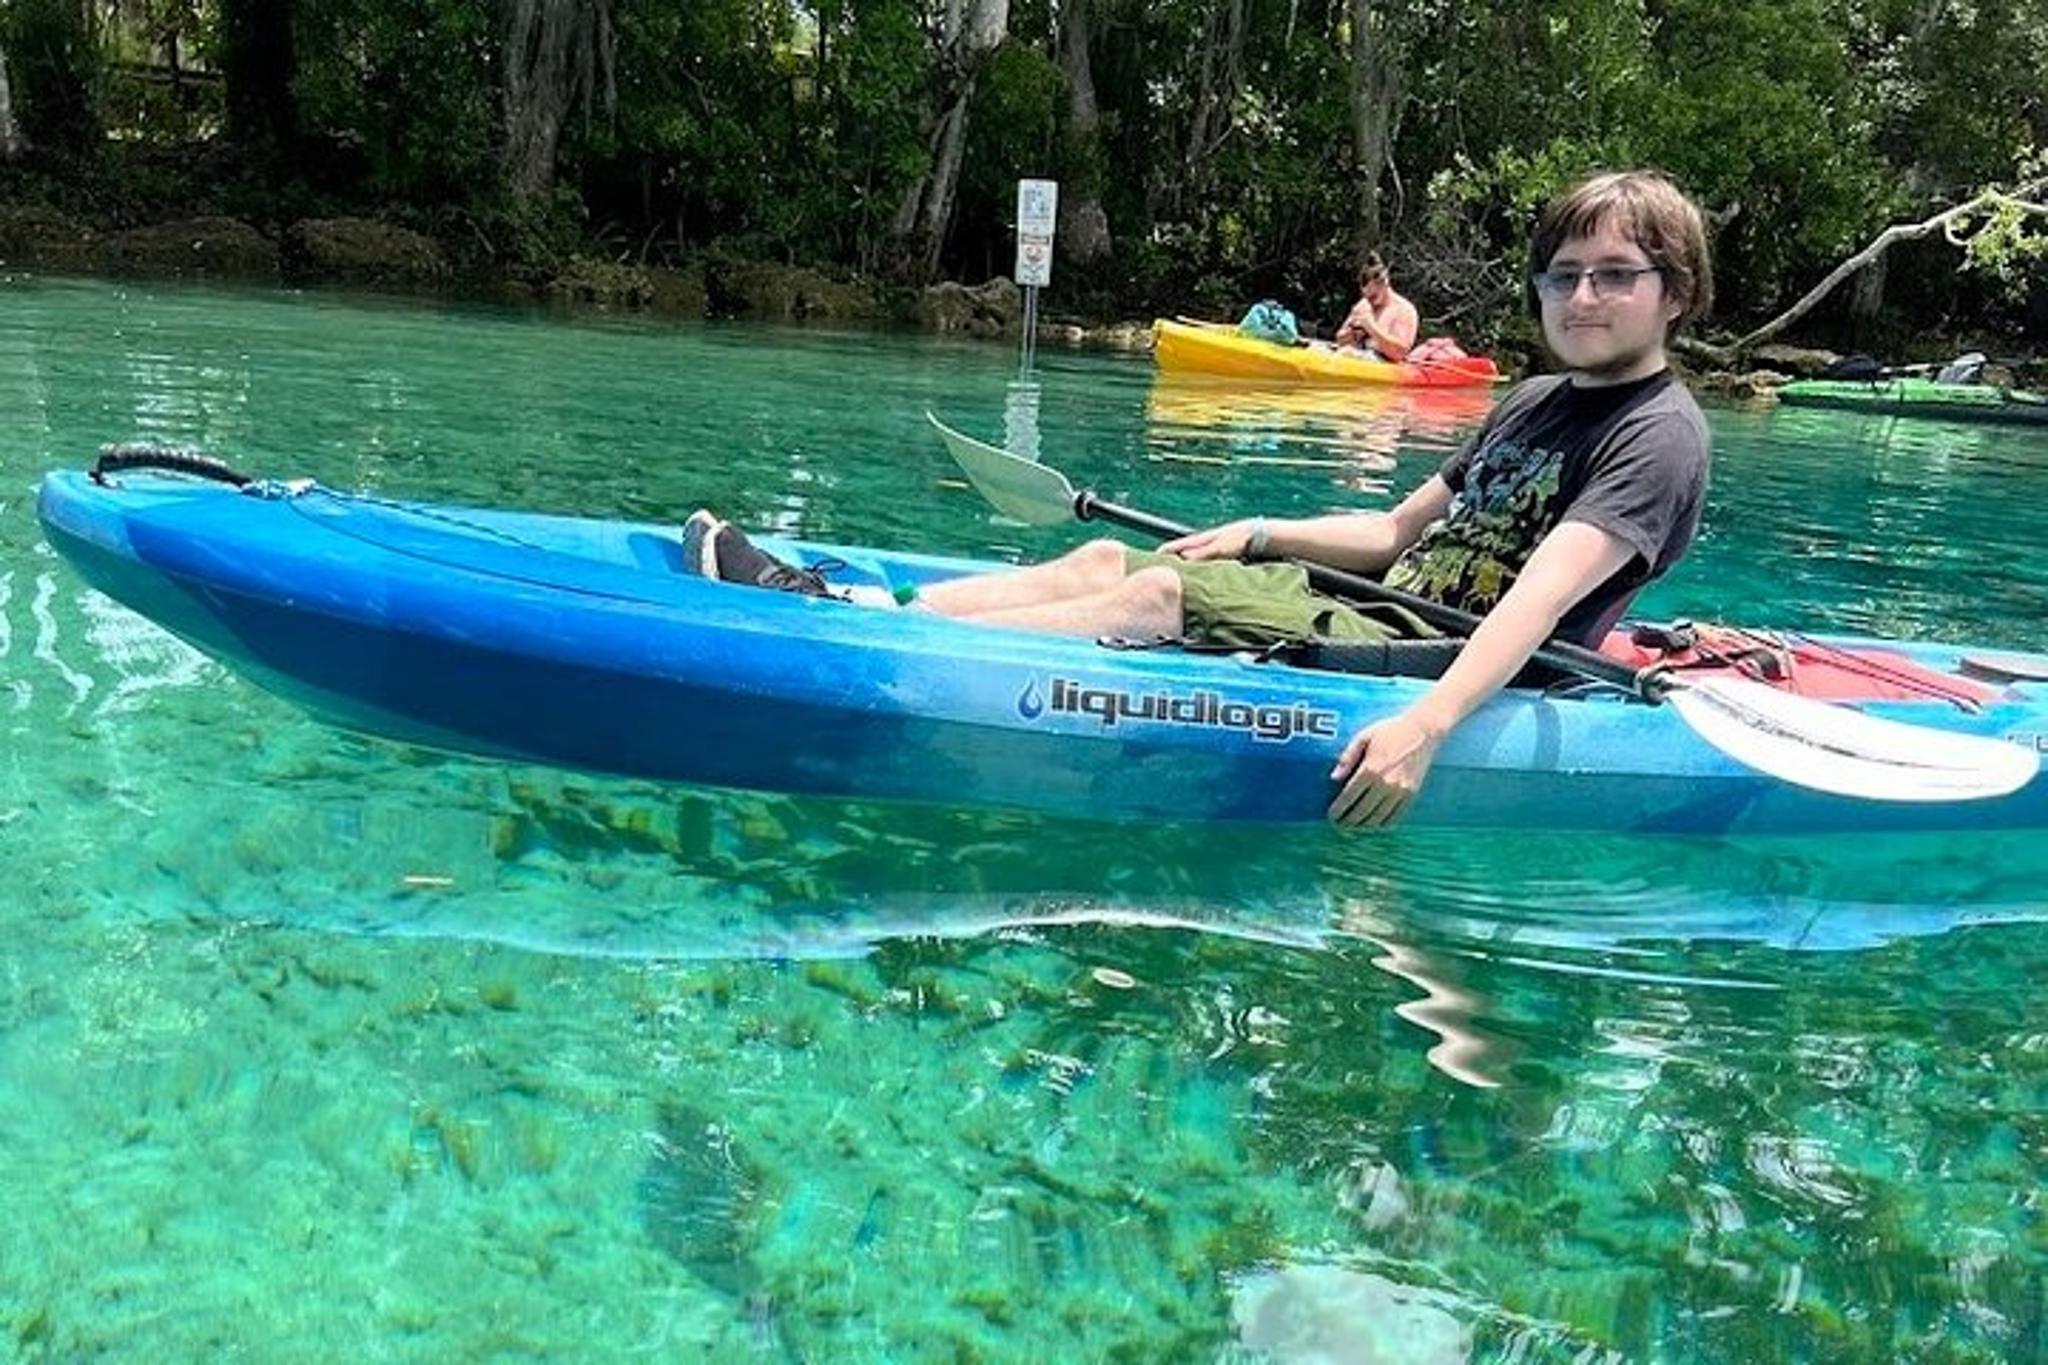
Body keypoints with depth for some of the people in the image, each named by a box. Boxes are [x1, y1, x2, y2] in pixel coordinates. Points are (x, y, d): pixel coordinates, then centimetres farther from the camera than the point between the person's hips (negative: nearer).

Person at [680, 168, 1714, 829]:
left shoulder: (1659, 433, -10)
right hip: (1380, 606, 8)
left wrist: (1425, 725, -40)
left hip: (1442, 660, -8)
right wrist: (1258, 535, 8)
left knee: (1154, 596, -23)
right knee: (1107, 560, -5)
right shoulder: (1532, 402, 17)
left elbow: (1542, 595, -26)